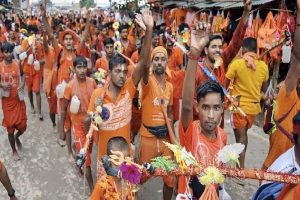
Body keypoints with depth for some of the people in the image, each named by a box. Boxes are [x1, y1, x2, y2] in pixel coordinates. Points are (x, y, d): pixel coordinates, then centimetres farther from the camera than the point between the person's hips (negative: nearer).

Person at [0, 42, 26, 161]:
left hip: (18, 99, 1)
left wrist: (22, 84, -11)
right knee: (10, 127, 7)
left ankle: (17, 137, 41)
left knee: (23, 126, 5)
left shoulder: (17, 64, -4)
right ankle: (14, 151, 26)